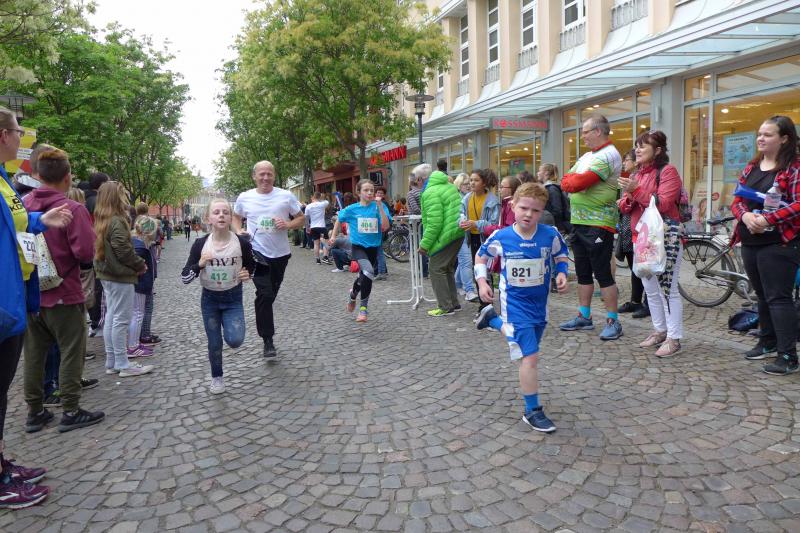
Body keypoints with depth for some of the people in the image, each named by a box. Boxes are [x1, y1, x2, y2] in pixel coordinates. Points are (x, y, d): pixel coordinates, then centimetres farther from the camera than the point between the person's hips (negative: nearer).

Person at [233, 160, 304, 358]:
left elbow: (302, 219, 4)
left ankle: (265, 329, 40)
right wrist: (238, 231, -3)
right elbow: (235, 217, 17)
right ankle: (268, 340, -6)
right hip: (257, 253, -2)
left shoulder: (286, 196, -3)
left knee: (270, 295, 17)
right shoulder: (245, 198, 1)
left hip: (281, 254, 2)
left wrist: (288, 225, -16)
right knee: (265, 294, -14)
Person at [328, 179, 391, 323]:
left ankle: (353, 294, 48)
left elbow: (385, 226, -18)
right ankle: (363, 308, -9)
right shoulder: (352, 209, -5)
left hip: (373, 247, 3)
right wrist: (333, 235, 12)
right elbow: (339, 219, 14)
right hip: (358, 246, -2)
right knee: (369, 271, -26)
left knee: (364, 277, 16)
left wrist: (380, 207, -22)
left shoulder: (379, 206, -6)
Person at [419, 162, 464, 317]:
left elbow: (434, 222, -21)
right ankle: (454, 303, 26)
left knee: (436, 269, 0)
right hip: (459, 232, 10)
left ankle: (445, 307, 2)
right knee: (448, 268, 20)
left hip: (446, 235, -10)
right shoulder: (449, 186, 16)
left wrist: (425, 244, -16)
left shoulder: (430, 193, -15)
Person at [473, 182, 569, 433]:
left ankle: (492, 319, 49)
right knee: (530, 356, -9)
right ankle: (532, 411, 6)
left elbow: (560, 257, 8)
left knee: (522, 344, 24)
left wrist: (562, 274, -12)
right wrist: (482, 283, -7)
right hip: (515, 303, -4)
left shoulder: (550, 235, -10)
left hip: (539, 302, 4)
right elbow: (480, 257, 5)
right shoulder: (500, 237, -13)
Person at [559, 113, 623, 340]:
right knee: (583, 273, 14)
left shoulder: (608, 155, -12)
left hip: (598, 224, -9)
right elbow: (566, 182, 12)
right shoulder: (586, 156, 18)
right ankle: (584, 317, 23)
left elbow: (579, 183, -21)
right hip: (579, 222, 9)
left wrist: (573, 180, -1)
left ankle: (613, 321, 3)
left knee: (603, 274, -5)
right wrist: (577, 180, -7)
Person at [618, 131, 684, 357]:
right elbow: (625, 207, 14)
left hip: (665, 237, -8)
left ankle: (674, 338, 0)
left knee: (668, 288, -6)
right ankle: (659, 331, 26)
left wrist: (637, 191, -22)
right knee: (650, 288, 14)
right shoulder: (636, 174, 17)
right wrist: (628, 198, -8)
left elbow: (663, 204, -18)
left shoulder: (667, 171, -6)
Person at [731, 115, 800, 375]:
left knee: (778, 297, -6)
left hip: (779, 243, -7)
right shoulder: (751, 167, 13)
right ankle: (768, 341, 31)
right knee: (762, 295, 17)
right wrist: (745, 215, -12)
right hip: (750, 242, 7)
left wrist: (766, 219, -24)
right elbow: (737, 200, 8)